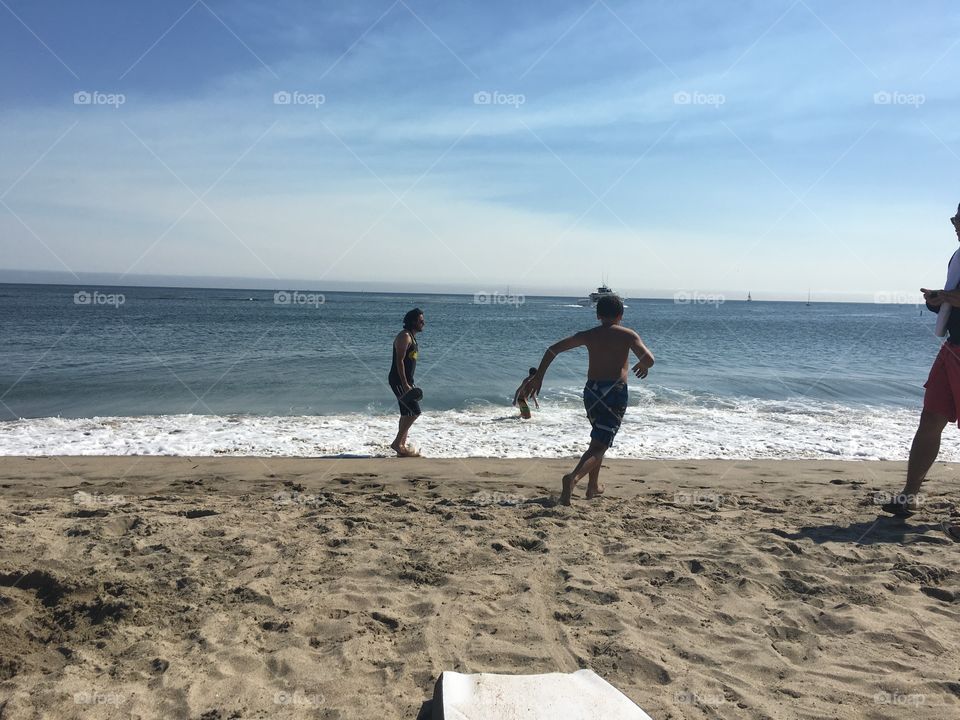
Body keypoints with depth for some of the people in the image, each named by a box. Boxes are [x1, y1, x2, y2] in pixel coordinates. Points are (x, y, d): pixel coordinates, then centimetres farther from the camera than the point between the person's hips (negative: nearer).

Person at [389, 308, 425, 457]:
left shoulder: (411, 337, 17)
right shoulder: (404, 336, -14)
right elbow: (399, 361, -20)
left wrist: (409, 383, 21)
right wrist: (405, 385, -24)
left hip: (406, 381, 10)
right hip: (399, 381, -10)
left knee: (407, 414, 11)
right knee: (414, 411, -13)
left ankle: (402, 447, 16)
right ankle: (397, 443, -6)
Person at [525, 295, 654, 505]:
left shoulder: (588, 335, 8)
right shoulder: (628, 335, 1)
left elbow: (552, 349, 4)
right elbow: (648, 359, -12)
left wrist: (538, 376, 8)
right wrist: (641, 366, 12)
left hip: (591, 391, 4)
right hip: (616, 392, -4)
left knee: (599, 438, 26)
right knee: (599, 445, -5)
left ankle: (593, 486, 30)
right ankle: (574, 477, -31)